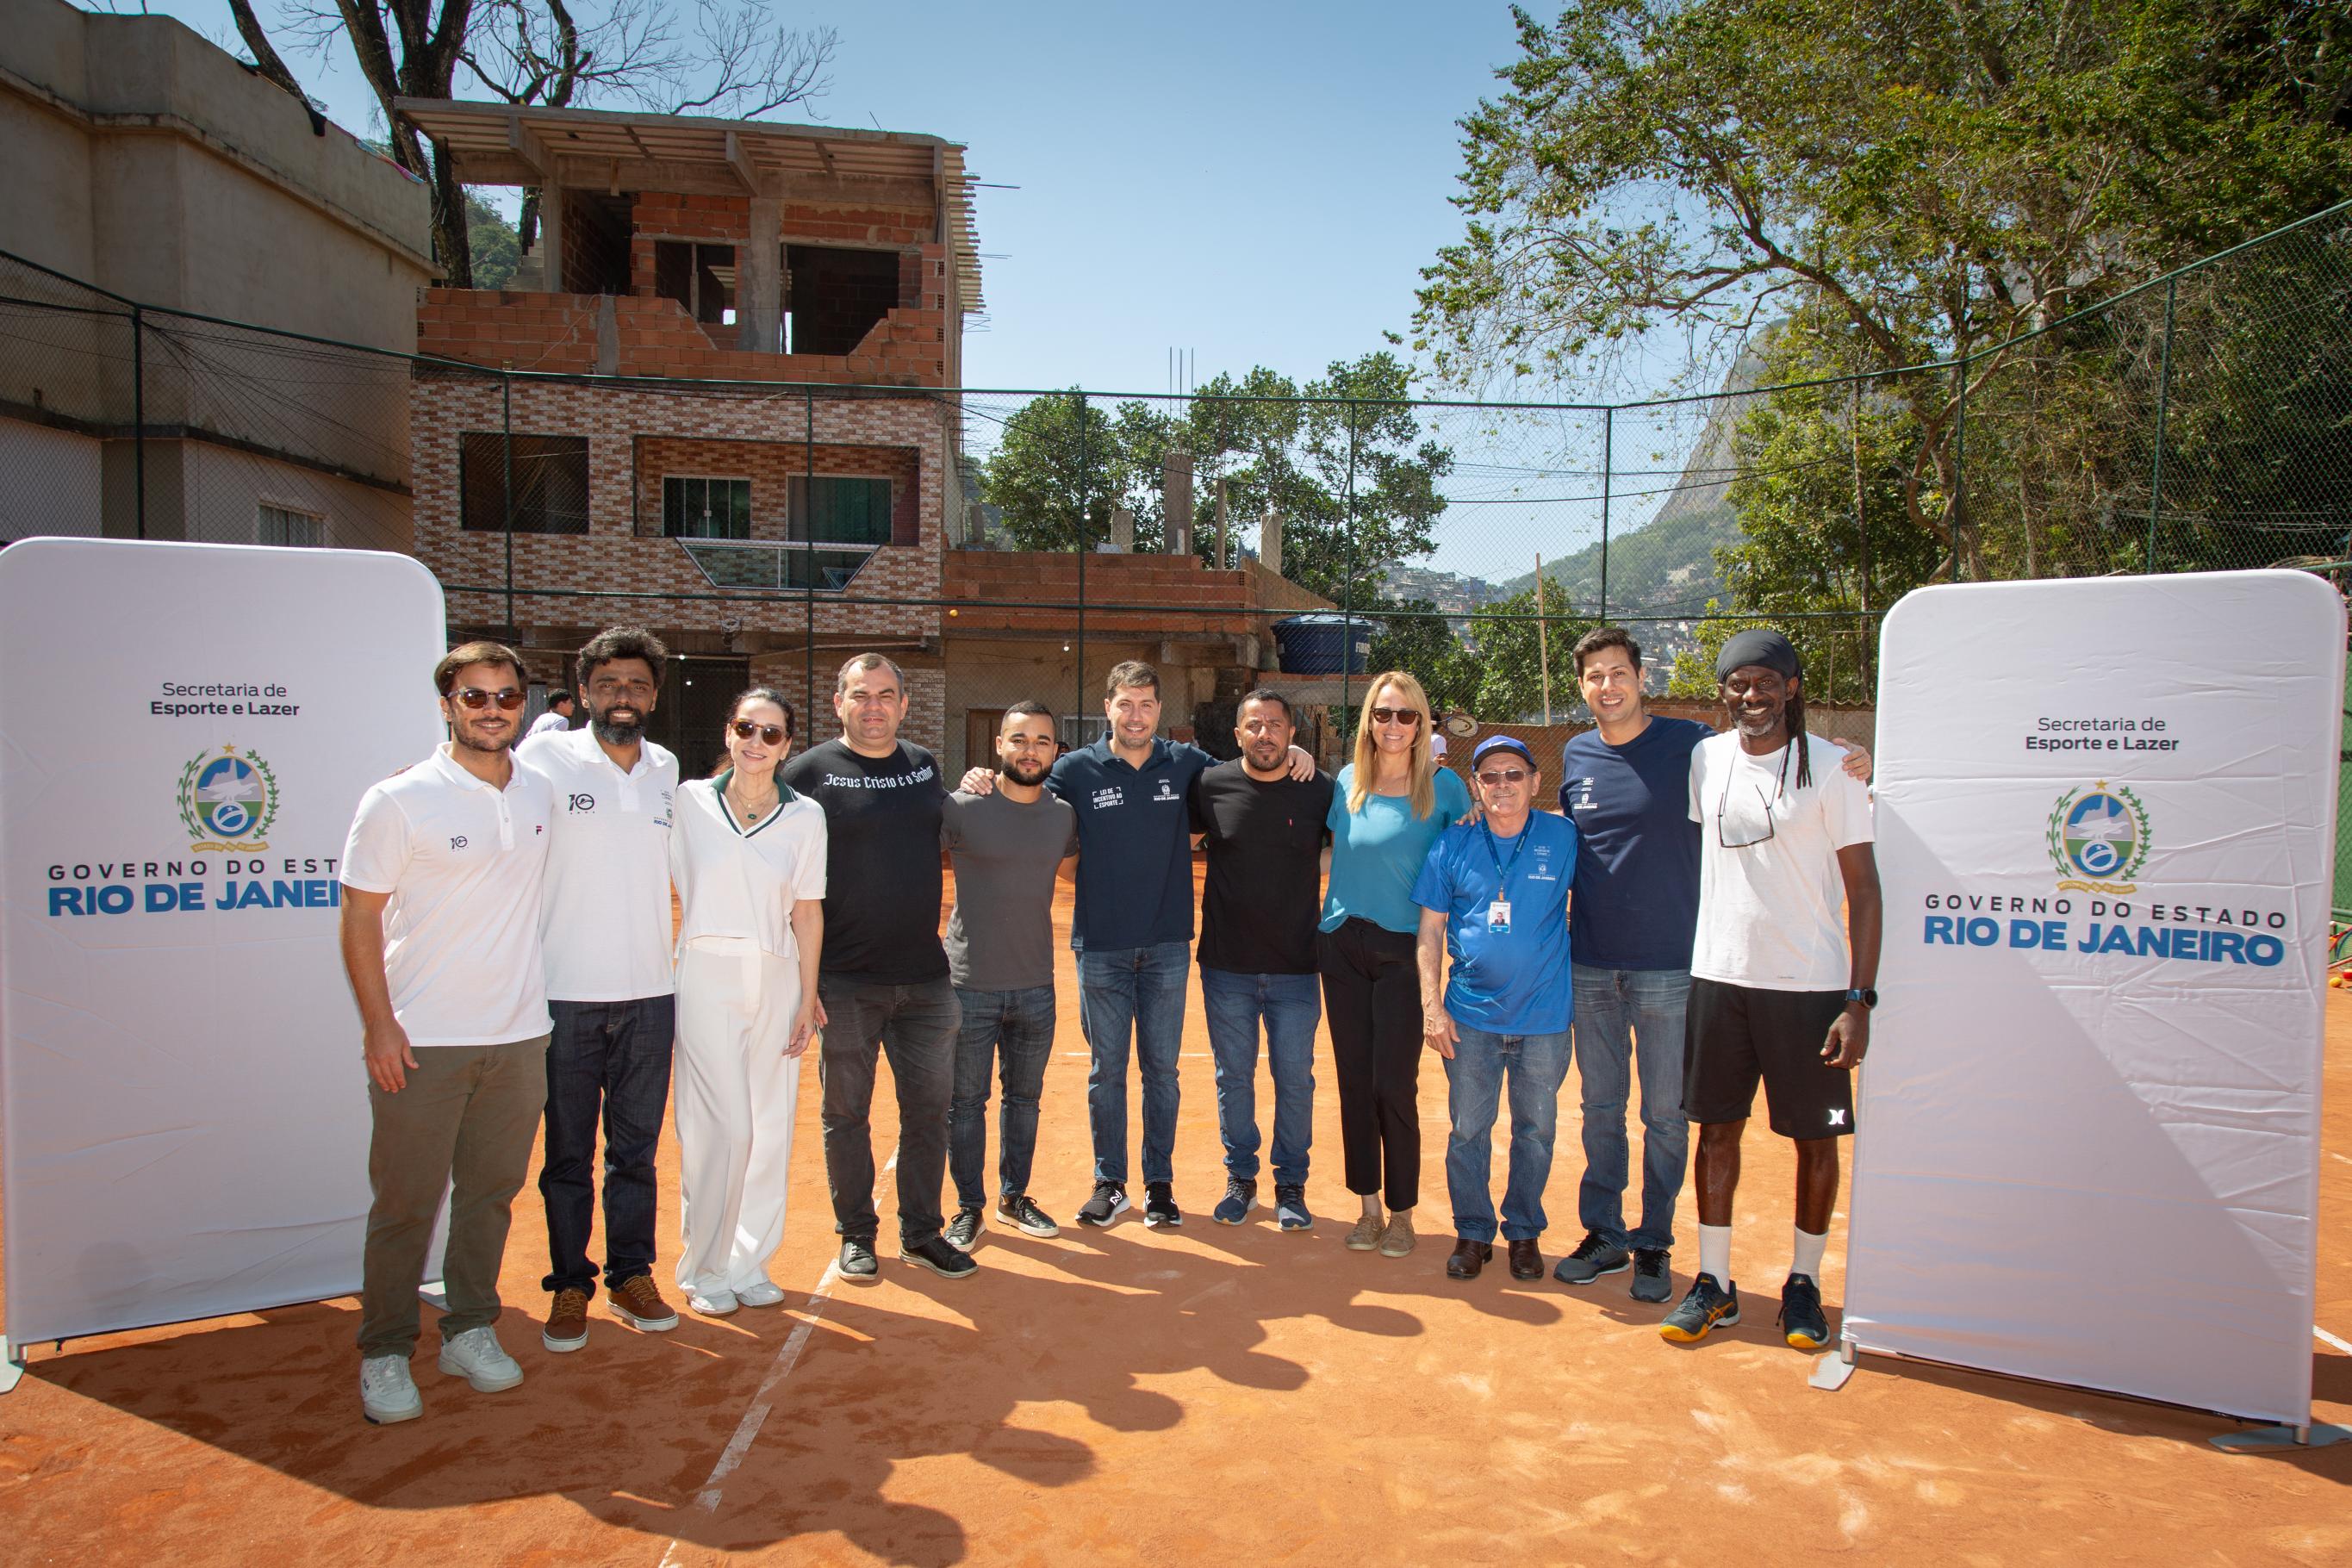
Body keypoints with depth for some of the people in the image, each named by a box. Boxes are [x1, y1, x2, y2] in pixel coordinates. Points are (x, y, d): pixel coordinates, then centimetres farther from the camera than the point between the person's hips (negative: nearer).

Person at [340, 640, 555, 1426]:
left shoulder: (540, 794, 6)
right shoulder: (400, 800, -9)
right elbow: (360, 916, -6)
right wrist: (378, 1023, -12)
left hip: (518, 1035, 5)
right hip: (421, 1039, -4)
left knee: (492, 1191, 13)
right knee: (406, 1202, 4)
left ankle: (470, 1330, 28)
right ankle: (384, 1353, 19)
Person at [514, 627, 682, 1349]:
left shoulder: (666, 769, 8)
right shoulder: (545, 758, -6)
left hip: (649, 996, 3)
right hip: (568, 995, -3)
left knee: (636, 1148, 13)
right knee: (568, 1152, 8)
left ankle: (633, 1275, 26)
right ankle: (569, 1286, 22)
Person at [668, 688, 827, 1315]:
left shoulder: (805, 817, 5)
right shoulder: (690, 801, 1)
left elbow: (808, 911, 6)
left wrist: (808, 996, 4)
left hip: (777, 979, 2)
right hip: (706, 975, -2)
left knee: (770, 1129, 3)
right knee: (720, 1128, -6)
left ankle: (749, 1263, 19)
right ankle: (703, 1268, 12)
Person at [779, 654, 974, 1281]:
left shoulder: (926, 765, 8)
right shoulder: (809, 772, -5)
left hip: (926, 976, 4)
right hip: (844, 982, -4)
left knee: (930, 1108, 11)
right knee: (847, 1113, 9)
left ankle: (922, 1234, 26)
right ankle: (856, 1235, 26)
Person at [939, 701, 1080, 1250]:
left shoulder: (1063, 815, 3)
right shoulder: (962, 808, -10)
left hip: (1036, 985, 4)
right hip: (969, 984, -4)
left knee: (1024, 1097, 16)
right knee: (966, 1101, 7)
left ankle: (1014, 1197, 32)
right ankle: (969, 1207, 23)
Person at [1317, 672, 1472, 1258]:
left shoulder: (1443, 786, -3)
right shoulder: (1347, 783, 6)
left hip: (1402, 950, -3)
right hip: (1341, 947, 4)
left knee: (1394, 1086, -3)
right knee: (1354, 1082, 8)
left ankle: (1402, 1213, 14)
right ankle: (1368, 1206, 21)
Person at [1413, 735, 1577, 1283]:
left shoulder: (1564, 838, -3)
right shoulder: (1452, 845, -1)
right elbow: (1431, 929, 2)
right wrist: (1431, 1005, -4)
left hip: (1544, 1015, 0)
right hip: (1472, 1014, 0)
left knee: (1535, 1131, 12)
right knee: (1467, 1130, 8)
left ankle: (1524, 1232, 30)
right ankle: (1472, 1233, 26)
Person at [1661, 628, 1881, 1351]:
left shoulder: (1832, 767, -6)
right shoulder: (1706, 759, 6)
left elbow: (1863, 888, -6)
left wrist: (1860, 999, -12)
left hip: (1810, 984, -3)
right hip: (1718, 974, 4)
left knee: (1815, 1136, 8)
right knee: (1717, 1127, 9)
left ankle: (1804, 1281, 25)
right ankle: (1714, 1282, 21)